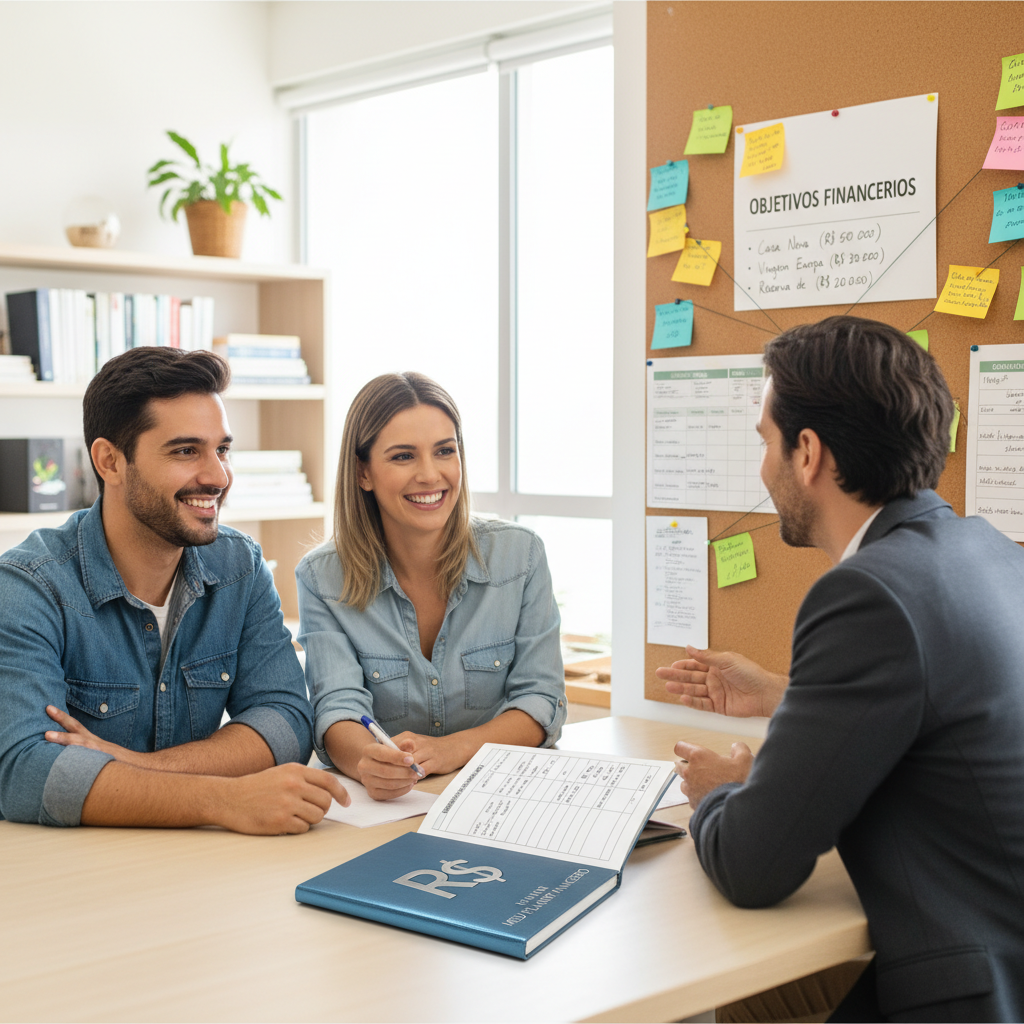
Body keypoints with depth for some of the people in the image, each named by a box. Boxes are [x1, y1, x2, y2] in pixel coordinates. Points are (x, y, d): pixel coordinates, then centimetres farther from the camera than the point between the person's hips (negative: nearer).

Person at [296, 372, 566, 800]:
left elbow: (539, 700, -4)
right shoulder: (321, 579, -4)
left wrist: (450, 750, -22)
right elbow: (339, 708, -12)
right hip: (382, 805, -1)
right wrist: (368, 762, -35)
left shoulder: (521, 555, -1)